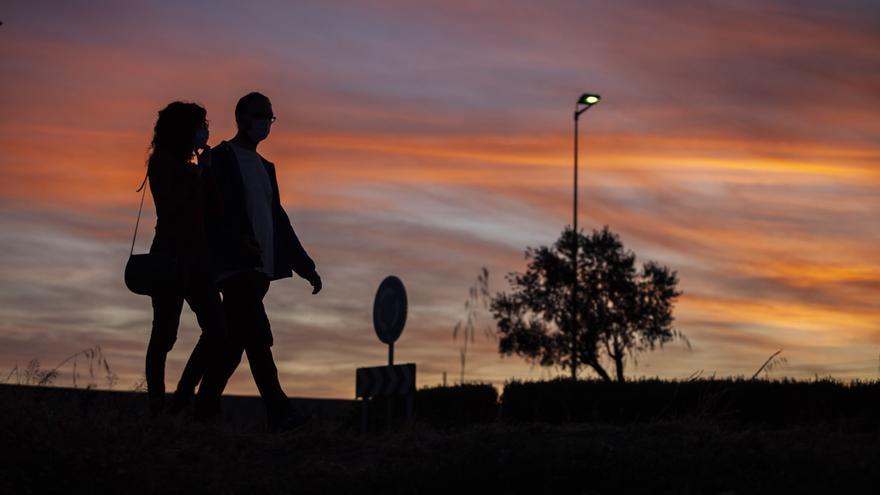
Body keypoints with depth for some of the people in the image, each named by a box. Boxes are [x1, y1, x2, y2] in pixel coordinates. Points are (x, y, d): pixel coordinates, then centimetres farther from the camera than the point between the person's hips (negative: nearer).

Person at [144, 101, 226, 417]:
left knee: (216, 330, -3)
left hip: (195, 255, 8)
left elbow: (209, 208, 16)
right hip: (171, 256, -8)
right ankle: (157, 409, 0)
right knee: (165, 333, -5)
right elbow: (172, 204, -16)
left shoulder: (186, 165, 20)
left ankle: (181, 400, 3)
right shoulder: (162, 162, -3)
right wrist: (197, 173, -8)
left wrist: (206, 170, 9)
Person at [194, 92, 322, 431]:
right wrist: (238, 240, -29)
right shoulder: (219, 158, -1)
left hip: (260, 268, 7)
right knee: (258, 338, -16)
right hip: (234, 266, -7)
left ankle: (205, 409, 17)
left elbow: (278, 219, 21)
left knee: (234, 341, 8)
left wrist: (306, 266, 15)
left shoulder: (265, 167, 21)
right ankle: (278, 413, -18)